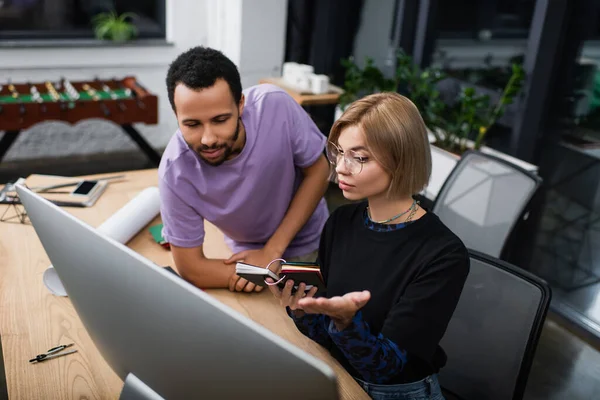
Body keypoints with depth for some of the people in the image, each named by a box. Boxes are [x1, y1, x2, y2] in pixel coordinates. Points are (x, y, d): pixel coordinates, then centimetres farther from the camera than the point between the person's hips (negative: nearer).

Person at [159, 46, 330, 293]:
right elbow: (190, 267, -19)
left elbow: (318, 171, -15)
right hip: (248, 253, 0)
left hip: (309, 242, 1)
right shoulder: (175, 171, -30)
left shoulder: (275, 105, -30)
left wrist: (272, 251, -20)